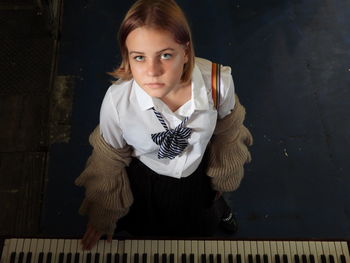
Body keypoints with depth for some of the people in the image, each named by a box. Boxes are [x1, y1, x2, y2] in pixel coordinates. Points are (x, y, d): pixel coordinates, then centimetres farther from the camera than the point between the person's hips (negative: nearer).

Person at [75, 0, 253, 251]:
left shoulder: (219, 82, -35)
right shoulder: (117, 100, -37)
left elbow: (226, 132, -11)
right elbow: (109, 159, -15)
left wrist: (222, 177, 8)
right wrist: (104, 217, 1)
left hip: (199, 175, 2)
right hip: (144, 181, -1)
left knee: (200, 230, 37)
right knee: (144, 230, 33)